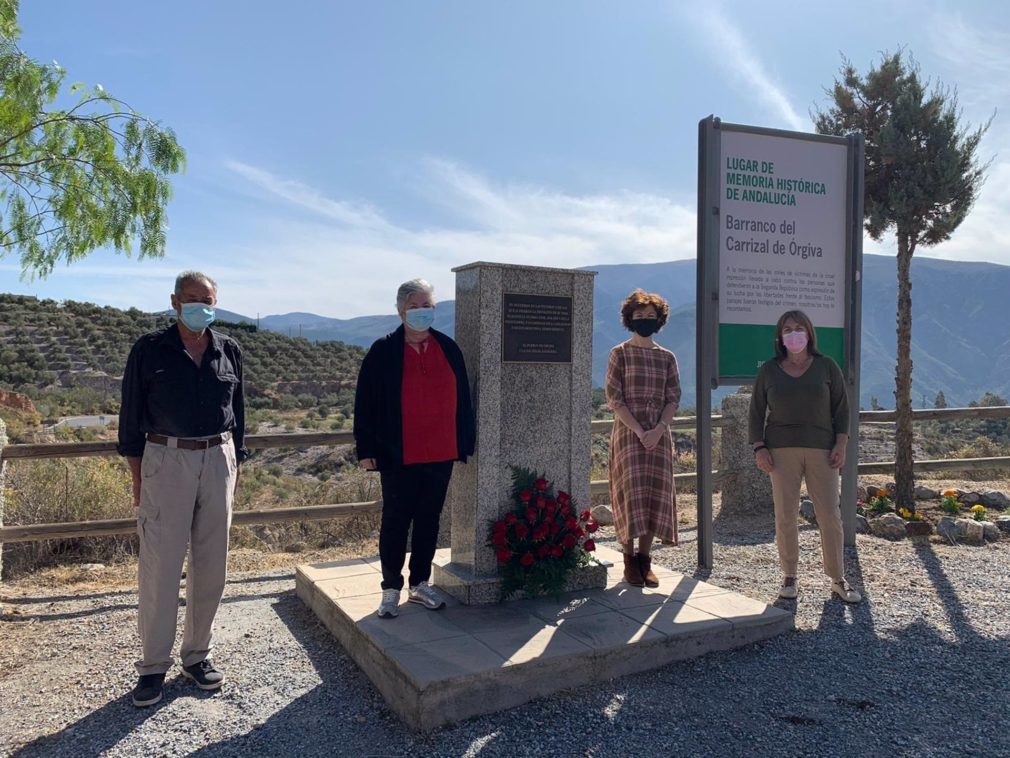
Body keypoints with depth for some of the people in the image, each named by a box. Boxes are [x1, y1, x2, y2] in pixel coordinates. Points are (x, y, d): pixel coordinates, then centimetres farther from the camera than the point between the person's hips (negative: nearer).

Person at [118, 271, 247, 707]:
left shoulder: (229, 351, 7)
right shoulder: (149, 350, -1)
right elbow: (131, 415, 2)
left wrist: (236, 464, 11)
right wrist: (137, 475, 0)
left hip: (217, 460, 3)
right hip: (166, 461, -3)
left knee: (211, 565, 8)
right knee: (160, 565, 0)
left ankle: (197, 654, 24)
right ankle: (154, 665, 14)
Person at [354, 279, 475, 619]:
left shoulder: (448, 348, 6)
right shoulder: (383, 352, -5)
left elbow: (462, 399, 9)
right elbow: (365, 402, -4)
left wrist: (465, 442, 7)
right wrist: (366, 449, -7)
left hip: (441, 453, 4)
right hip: (398, 456, -3)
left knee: (429, 520, 13)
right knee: (395, 522, 5)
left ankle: (420, 583, 27)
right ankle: (391, 589, 18)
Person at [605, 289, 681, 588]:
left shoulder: (667, 357, 11)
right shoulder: (620, 353, 1)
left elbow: (674, 398, 5)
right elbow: (614, 398, -6)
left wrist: (658, 430, -11)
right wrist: (639, 431, -14)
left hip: (659, 436, 4)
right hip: (628, 434, -3)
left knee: (656, 496, 2)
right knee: (631, 495, -6)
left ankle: (645, 560, 13)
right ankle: (629, 561, 5)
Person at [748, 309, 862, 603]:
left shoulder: (826, 367, 6)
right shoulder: (769, 370, 6)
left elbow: (841, 408, 7)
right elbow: (756, 411, 7)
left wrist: (841, 444, -3)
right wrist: (758, 447, -2)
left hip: (821, 448, 0)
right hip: (782, 449, 0)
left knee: (830, 515, 0)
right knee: (785, 515, 0)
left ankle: (838, 579, 15)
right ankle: (789, 576, 14)